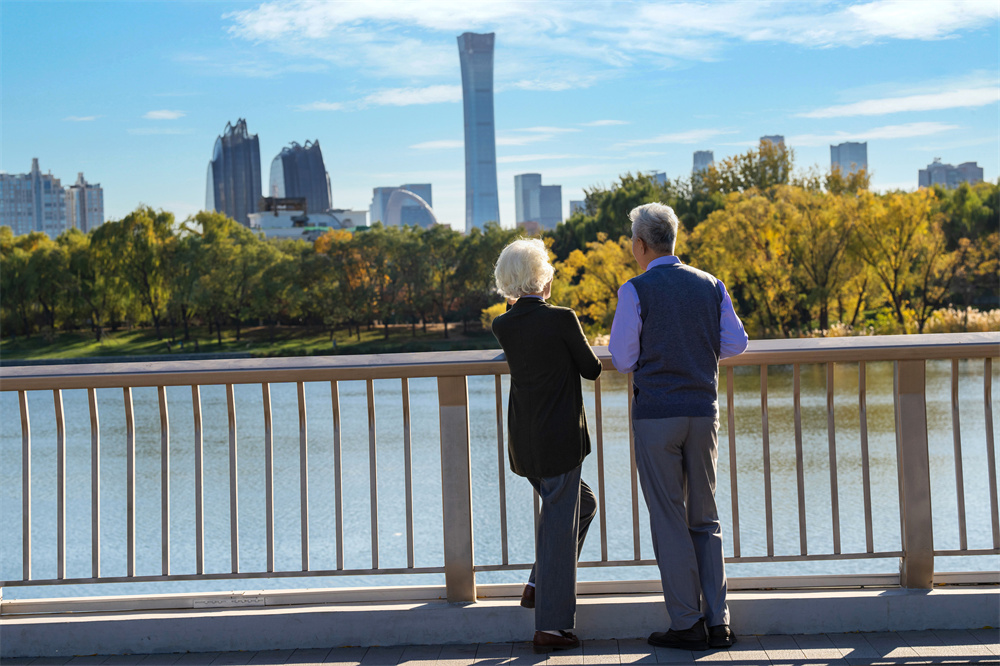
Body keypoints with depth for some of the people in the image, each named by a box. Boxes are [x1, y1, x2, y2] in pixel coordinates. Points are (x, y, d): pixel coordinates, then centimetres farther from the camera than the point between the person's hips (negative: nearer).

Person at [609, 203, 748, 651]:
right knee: (705, 518, 12)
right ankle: (718, 622, 8)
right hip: (703, 411, 4)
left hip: (655, 413, -4)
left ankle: (687, 624, 4)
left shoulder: (635, 292, -7)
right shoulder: (711, 286, 7)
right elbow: (736, 343, 6)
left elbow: (622, 360, -5)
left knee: (669, 521, 2)